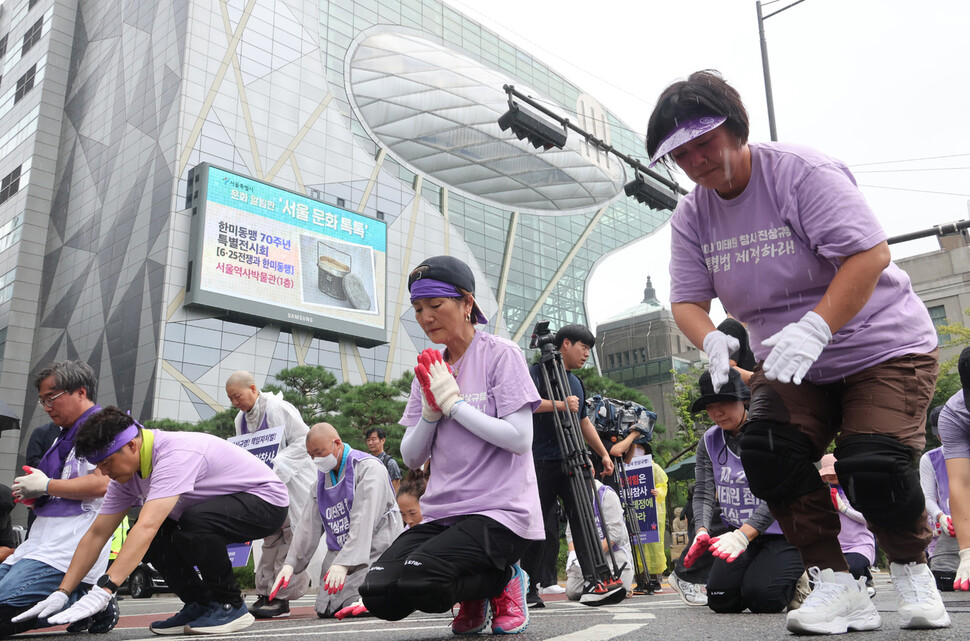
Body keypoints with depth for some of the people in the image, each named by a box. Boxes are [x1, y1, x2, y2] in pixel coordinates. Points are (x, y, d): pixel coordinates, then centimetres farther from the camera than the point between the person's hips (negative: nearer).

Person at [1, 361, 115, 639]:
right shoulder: (64, 436, 23)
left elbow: (102, 484, -22)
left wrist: (46, 486, -11)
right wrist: (31, 495, 10)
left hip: (70, 547, -10)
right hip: (41, 541, 10)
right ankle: (81, 599, 3)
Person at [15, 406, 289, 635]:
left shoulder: (176, 454, -32)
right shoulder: (127, 472, -4)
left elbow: (147, 526, -42)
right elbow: (96, 534, 0)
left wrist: (103, 590, -45)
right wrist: (61, 593, -6)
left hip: (265, 500, -8)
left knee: (195, 521, -35)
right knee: (148, 542, -8)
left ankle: (230, 606, -14)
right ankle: (200, 603, 5)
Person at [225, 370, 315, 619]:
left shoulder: (280, 409, -15)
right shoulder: (241, 419, 8)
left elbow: (304, 440, -17)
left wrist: (275, 466, -23)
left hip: (291, 482, -7)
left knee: (288, 536, -7)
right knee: (270, 537, 9)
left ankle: (281, 598, -3)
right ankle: (265, 594, 14)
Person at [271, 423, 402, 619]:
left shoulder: (369, 468, -13)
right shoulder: (322, 478, 13)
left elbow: (363, 523, -23)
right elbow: (309, 525, 10)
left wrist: (344, 563, -31)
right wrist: (291, 563, -1)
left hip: (375, 550, -7)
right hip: (339, 550, 8)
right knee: (324, 608, -3)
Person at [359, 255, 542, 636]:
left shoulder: (501, 355, -4)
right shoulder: (430, 371, 13)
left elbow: (519, 439, -15)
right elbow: (412, 458, 11)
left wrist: (452, 401, -12)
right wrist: (431, 410, -6)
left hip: (500, 512, -6)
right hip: (441, 514, 6)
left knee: (416, 583, -27)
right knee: (378, 593, -16)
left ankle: (503, 582, 3)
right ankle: (475, 595, 11)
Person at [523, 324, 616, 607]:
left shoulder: (577, 383, 22)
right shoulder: (538, 372, -2)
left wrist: (604, 454, 27)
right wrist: (561, 405, -21)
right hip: (541, 463, -6)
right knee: (539, 523, -2)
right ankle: (529, 589, 8)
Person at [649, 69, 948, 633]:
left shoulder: (802, 172, -18)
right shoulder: (691, 216, -1)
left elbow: (870, 253, -26)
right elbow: (687, 300, -5)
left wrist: (815, 326, -38)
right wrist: (712, 340, -28)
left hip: (883, 347, -5)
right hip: (790, 365, 5)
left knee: (873, 468, -20)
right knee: (767, 455, -17)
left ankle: (912, 569, 12)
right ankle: (838, 586, -1)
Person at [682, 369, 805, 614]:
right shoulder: (709, 441, 1)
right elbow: (704, 492, -5)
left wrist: (743, 535, -38)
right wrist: (702, 531, -25)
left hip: (781, 534, -5)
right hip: (739, 533, 5)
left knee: (760, 598, -20)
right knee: (720, 600, -8)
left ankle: (799, 578, 11)